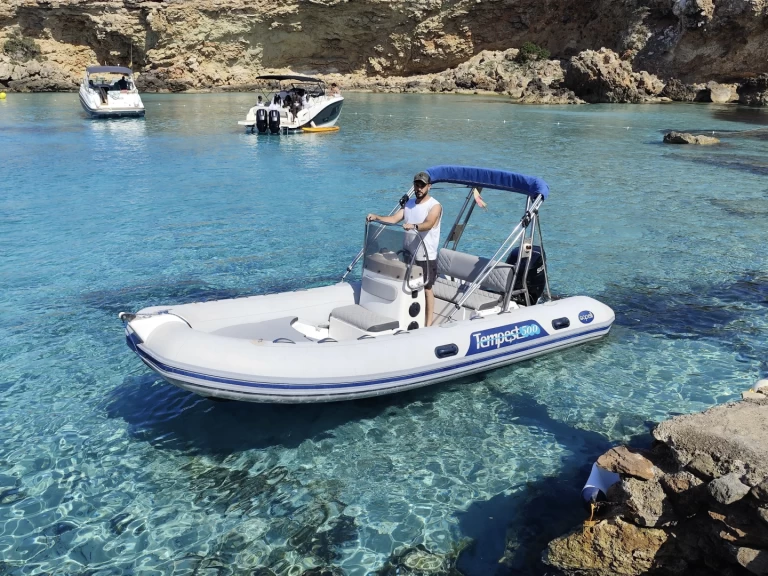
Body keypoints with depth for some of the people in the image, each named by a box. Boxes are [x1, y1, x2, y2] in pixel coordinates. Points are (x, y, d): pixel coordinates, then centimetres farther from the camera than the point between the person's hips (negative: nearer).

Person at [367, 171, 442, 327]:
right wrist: (376, 217, -15)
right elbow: (394, 218, 2)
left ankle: (428, 324, 9)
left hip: (426, 257, -6)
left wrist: (414, 226, -49)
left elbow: (428, 224, -30)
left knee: (426, 289, 2)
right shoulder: (409, 203, 11)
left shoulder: (435, 206, -11)